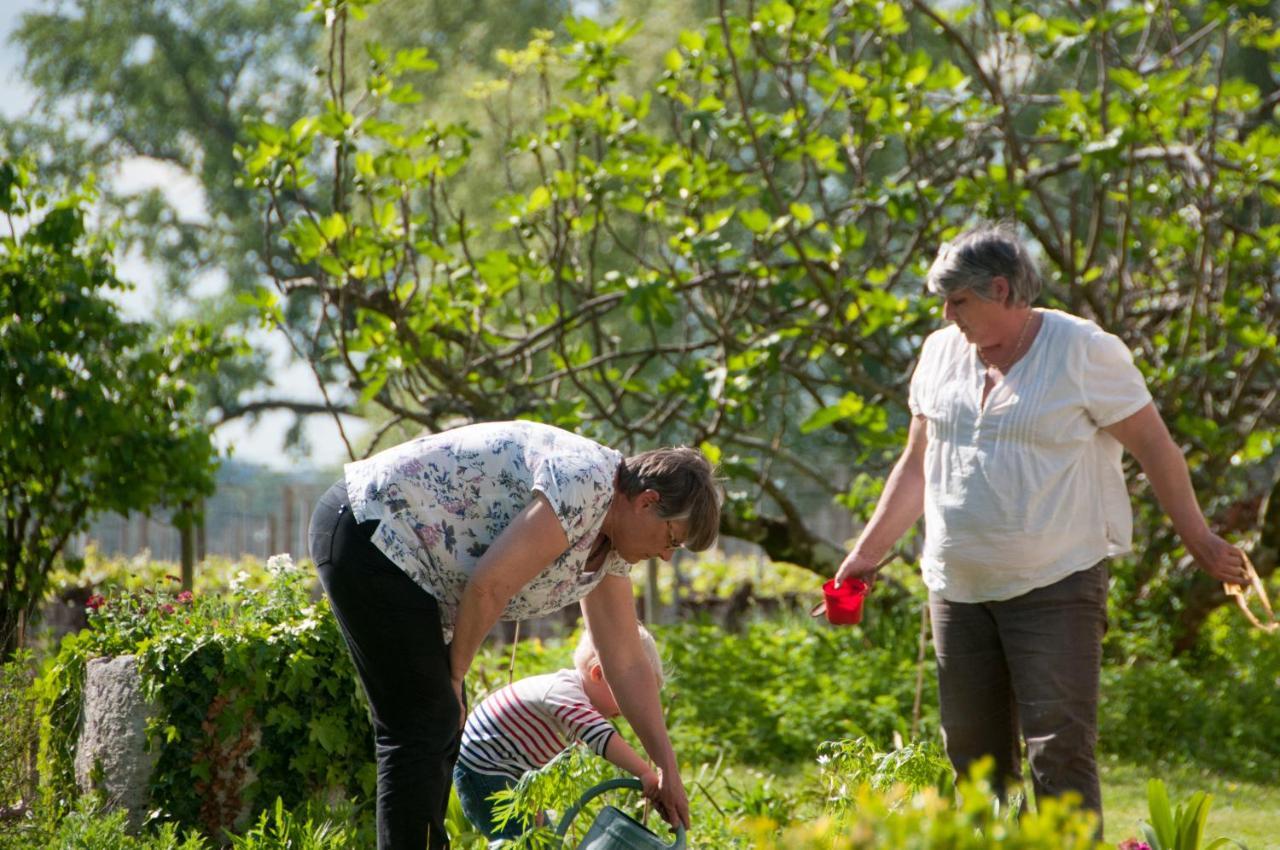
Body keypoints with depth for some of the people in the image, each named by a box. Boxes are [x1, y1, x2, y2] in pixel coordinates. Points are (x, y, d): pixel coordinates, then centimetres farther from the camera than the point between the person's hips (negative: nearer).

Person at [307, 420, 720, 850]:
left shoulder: (608, 542, 10)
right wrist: (453, 673, -8)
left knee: (442, 719, 14)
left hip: (396, 550, 11)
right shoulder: (586, 482, -21)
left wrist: (668, 768, 15)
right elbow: (488, 585, -23)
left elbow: (627, 662, 16)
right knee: (423, 726, -10)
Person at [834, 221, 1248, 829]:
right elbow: (917, 464, 19)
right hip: (958, 589, 6)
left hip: (1056, 585, -6)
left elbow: (1154, 447, -2)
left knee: (1060, 751, -12)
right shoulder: (942, 352, 11)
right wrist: (867, 553, 15)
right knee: (972, 756, 7)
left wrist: (1199, 541, 0)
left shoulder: (1084, 351, -7)